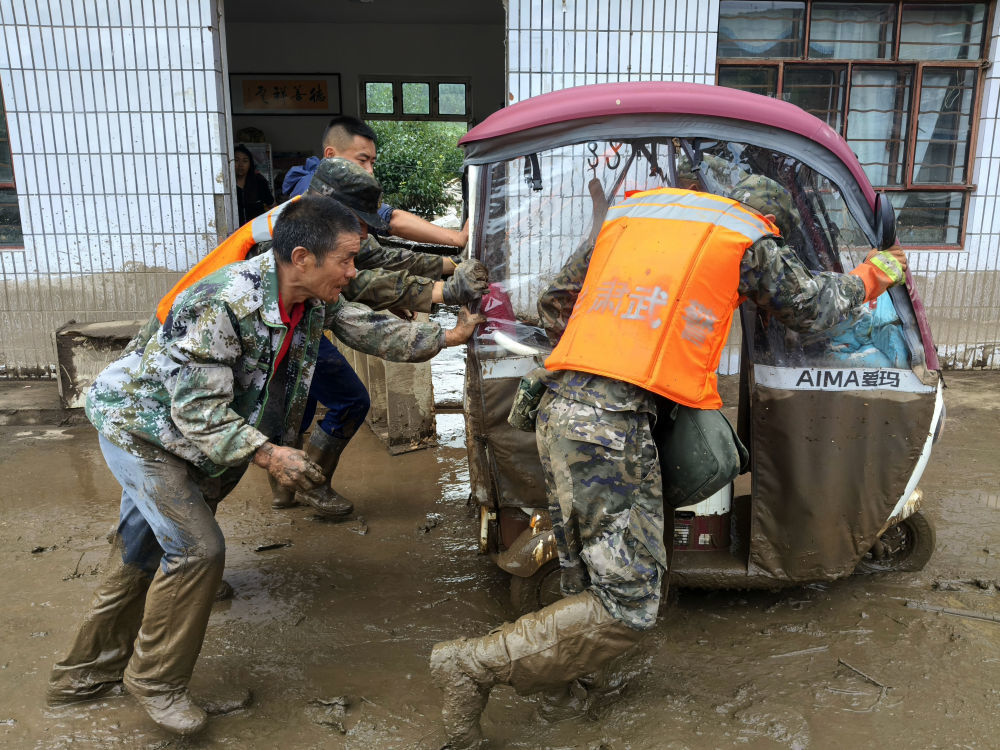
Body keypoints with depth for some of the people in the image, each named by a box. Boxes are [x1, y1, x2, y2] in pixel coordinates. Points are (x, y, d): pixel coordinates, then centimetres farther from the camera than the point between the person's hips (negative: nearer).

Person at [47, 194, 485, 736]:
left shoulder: (317, 299, -12)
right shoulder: (222, 304, -36)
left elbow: (370, 330, 1)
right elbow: (198, 409, -33)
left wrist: (445, 337, -5)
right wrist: (267, 454, -38)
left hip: (199, 436, 8)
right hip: (140, 423, -8)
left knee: (144, 550, 17)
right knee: (197, 548, -13)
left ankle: (87, 673, 36)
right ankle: (156, 680, 10)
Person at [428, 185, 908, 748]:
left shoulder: (627, 212, 23)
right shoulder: (748, 238, 9)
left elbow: (554, 305, 26)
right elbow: (810, 308, 25)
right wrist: (873, 276, 44)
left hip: (558, 407, 8)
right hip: (614, 424, -8)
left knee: (588, 586, 19)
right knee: (629, 608, -2)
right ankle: (476, 664, -2)